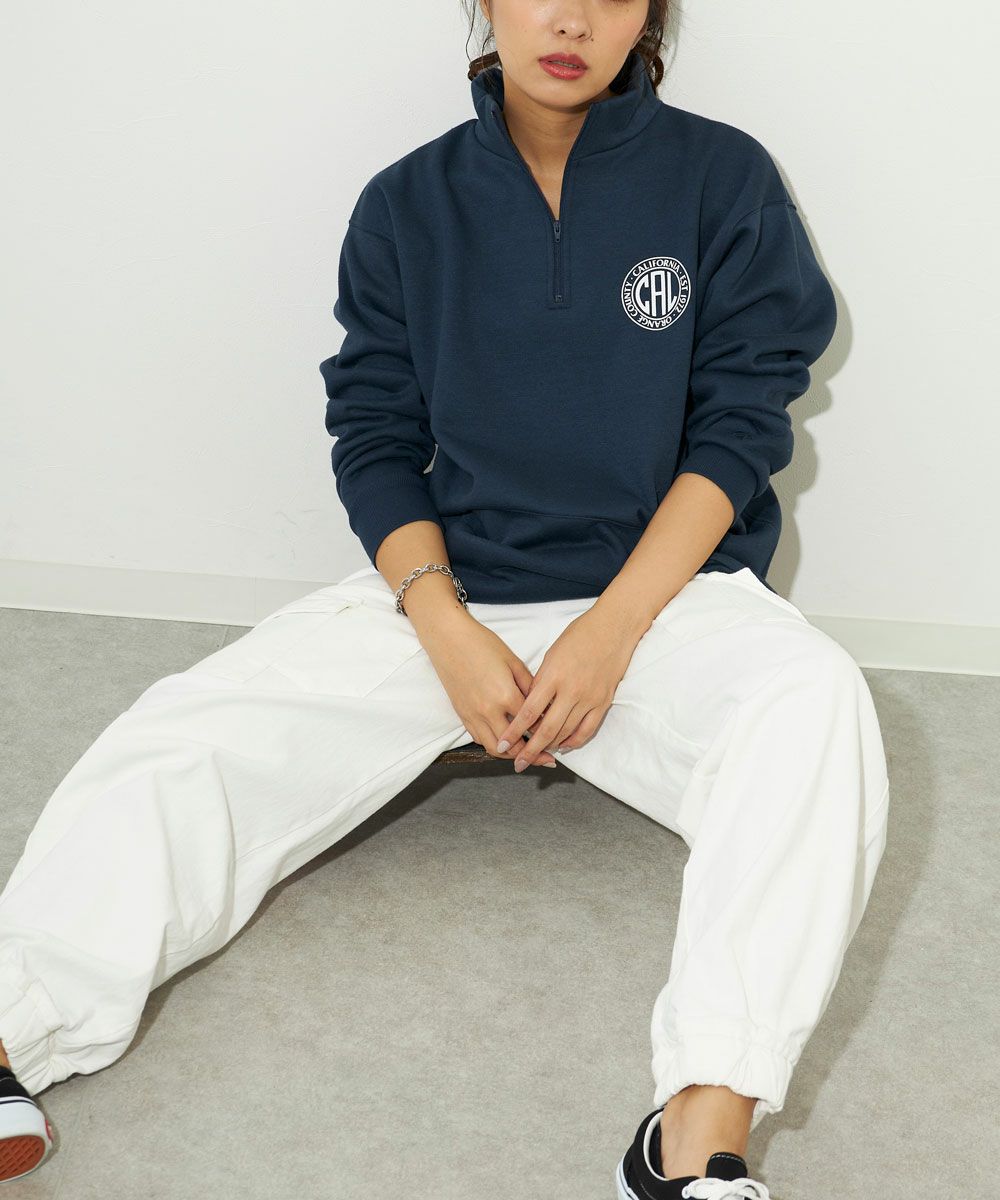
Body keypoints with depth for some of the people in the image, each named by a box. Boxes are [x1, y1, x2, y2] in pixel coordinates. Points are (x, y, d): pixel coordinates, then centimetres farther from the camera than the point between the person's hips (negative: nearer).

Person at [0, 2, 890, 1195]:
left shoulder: (722, 180, 0)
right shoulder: (408, 205, 6)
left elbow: (739, 423, -3)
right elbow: (375, 438, 4)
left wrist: (614, 628, -15)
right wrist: (447, 633, -13)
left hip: (662, 586, -2)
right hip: (442, 590, 3)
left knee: (811, 700, -34)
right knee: (188, 727, -19)